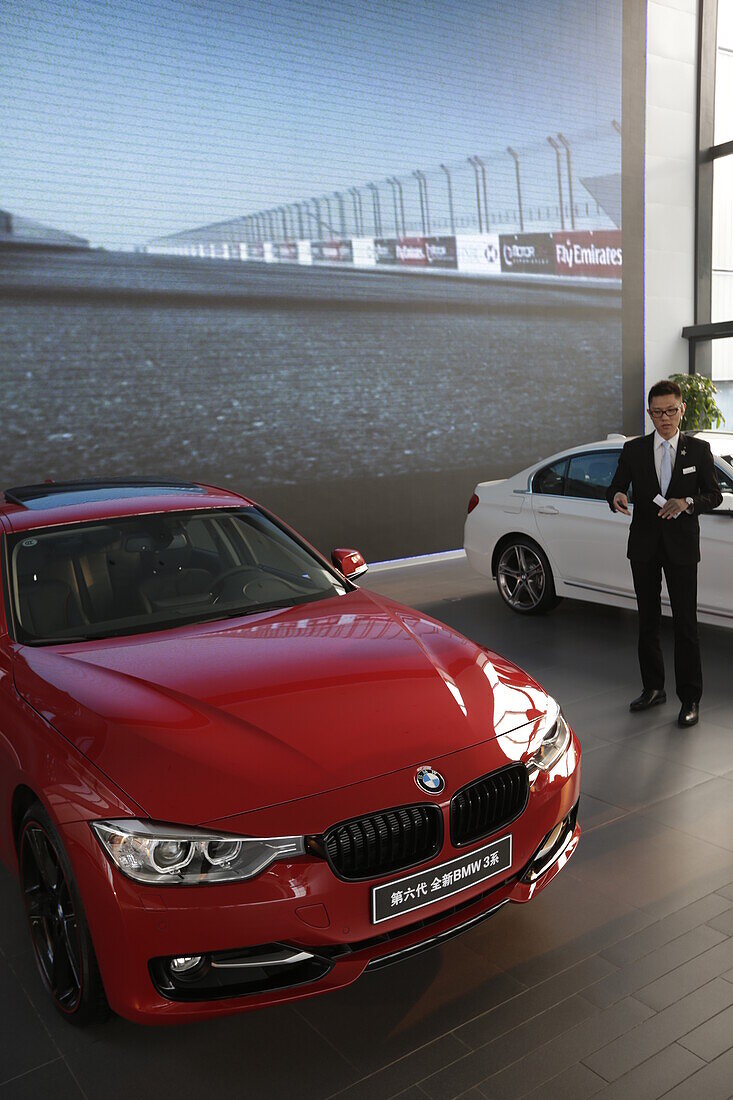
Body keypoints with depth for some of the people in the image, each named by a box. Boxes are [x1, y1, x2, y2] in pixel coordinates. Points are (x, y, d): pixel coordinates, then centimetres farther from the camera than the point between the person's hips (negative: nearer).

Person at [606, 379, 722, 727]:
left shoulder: (698, 449, 2)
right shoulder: (633, 449, 5)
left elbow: (714, 496, 2)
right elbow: (615, 487, 5)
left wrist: (687, 502, -19)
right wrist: (617, 497, -19)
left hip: (681, 545, -2)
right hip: (644, 545, 2)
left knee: (685, 623, -1)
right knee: (647, 621, 11)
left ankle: (690, 698, 8)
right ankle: (653, 688, 25)